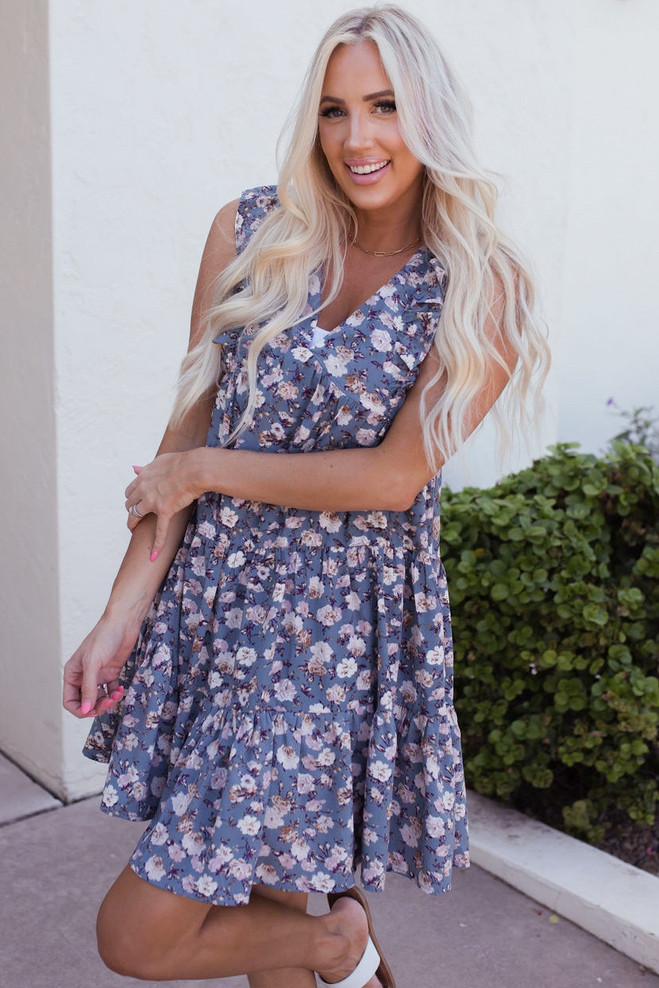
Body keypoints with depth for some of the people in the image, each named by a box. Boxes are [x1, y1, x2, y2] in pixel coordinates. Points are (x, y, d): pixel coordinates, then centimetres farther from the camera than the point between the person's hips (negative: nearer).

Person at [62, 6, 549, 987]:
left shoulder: (483, 288, -8)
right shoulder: (250, 233, 1)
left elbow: (394, 476, -15)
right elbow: (191, 421, 1)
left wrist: (204, 471, -10)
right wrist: (126, 607, -2)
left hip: (346, 626, -3)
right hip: (212, 600, 4)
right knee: (265, 897, 18)